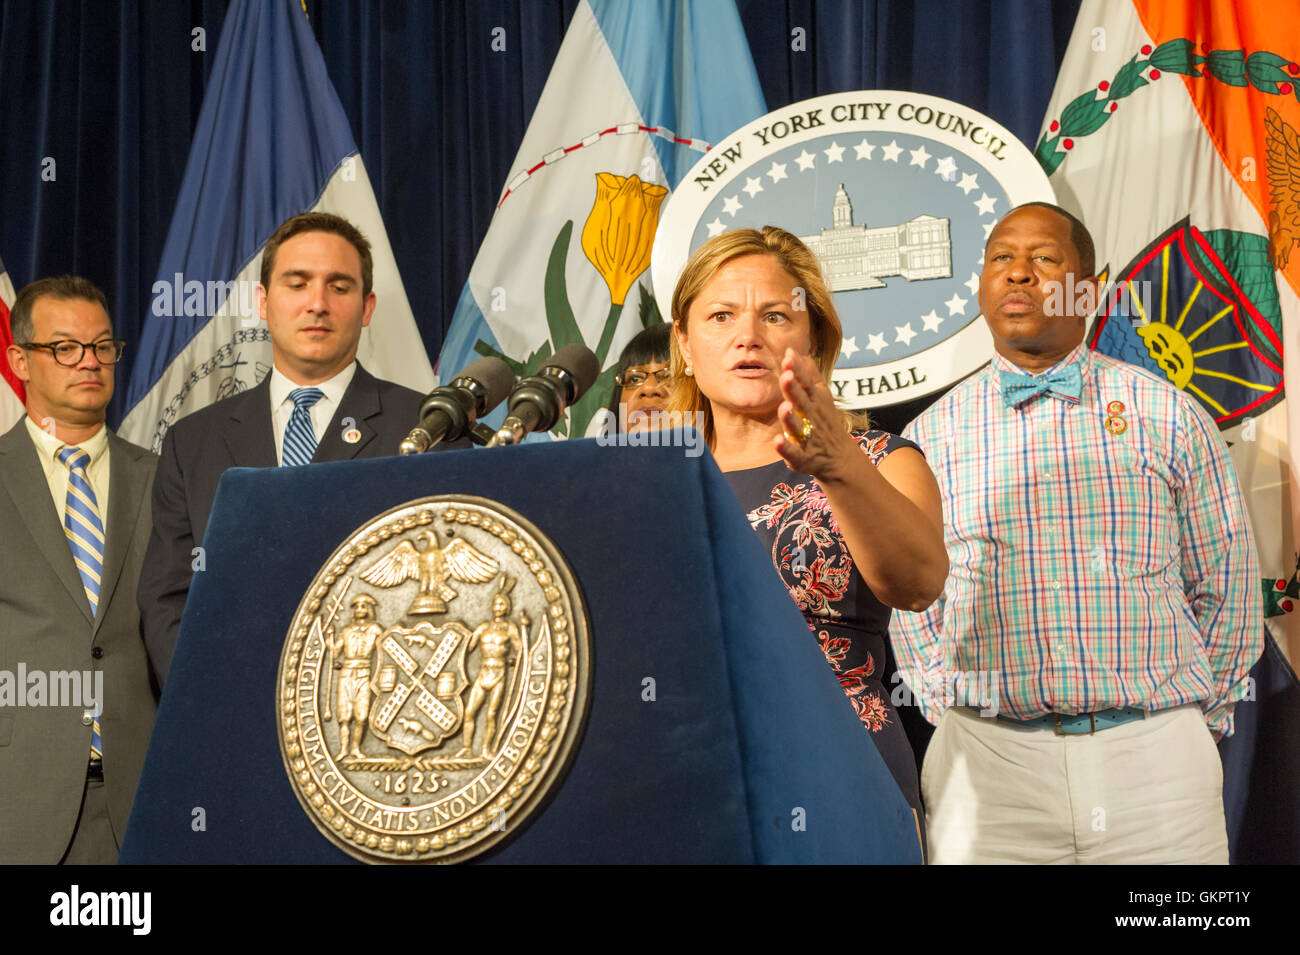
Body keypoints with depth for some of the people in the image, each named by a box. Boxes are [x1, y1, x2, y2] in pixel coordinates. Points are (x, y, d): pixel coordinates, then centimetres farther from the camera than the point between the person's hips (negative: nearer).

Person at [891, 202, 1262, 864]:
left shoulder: (1169, 417, 6)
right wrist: (956, 714, 4)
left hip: (1154, 757, 0)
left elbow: (1224, 587, 10)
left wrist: (1196, 721, 8)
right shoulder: (930, 436, 7)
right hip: (988, 759, 0)